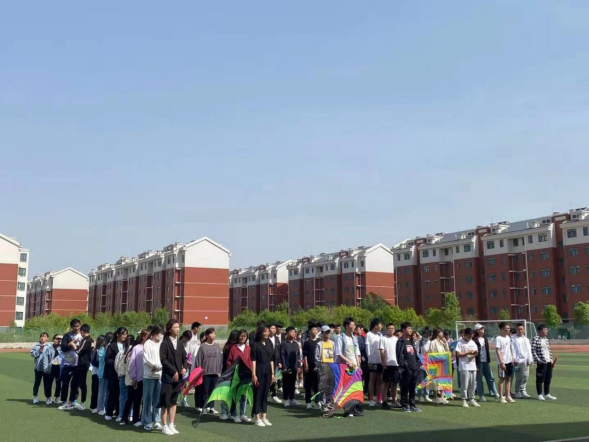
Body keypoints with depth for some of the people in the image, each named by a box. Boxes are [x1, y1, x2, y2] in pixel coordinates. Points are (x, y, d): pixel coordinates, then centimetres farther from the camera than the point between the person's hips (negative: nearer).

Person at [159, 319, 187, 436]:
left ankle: (171, 425, 17)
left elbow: (184, 358, 16)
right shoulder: (165, 343, -7)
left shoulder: (180, 344, 13)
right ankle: (165, 426, 6)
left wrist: (184, 368, -3)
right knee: (166, 402, -1)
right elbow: (163, 360, -13)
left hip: (178, 376, 6)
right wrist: (174, 371, -16)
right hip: (168, 376, -6)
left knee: (173, 401, 11)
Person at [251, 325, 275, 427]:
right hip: (259, 370, -5)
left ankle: (264, 417, 15)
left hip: (268, 370, 5)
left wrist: (272, 373, 9)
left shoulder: (269, 343, 10)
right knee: (258, 393, 0)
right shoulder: (255, 344, -5)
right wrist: (253, 374, -13)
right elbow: (253, 360, -8)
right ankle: (257, 418, 6)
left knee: (265, 394, 9)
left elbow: (271, 359, 12)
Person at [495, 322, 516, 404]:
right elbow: (497, 351, -15)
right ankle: (501, 397, 6)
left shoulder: (508, 338, 11)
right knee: (502, 379, 0)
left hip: (509, 361, 7)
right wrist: (501, 363, -19)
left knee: (508, 378, 10)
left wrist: (512, 358, 11)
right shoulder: (498, 339, -12)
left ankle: (508, 396, 16)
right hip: (503, 362, -7)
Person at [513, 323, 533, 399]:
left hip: (526, 360, 5)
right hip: (518, 360, -5)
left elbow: (529, 350, 17)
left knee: (525, 376, 4)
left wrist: (530, 360, 9)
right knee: (519, 377, -5)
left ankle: (522, 390, 14)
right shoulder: (514, 339, -1)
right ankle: (517, 392, 3)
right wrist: (515, 360, -13)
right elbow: (512, 350, -6)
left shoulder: (526, 339, 18)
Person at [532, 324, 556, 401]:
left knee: (548, 379, 12)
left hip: (549, 362, 8)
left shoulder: (546, 339, 14)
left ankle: (547, 394, 22)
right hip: (541, 363, -8)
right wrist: (538, 359, -17)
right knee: (540, 379, -1)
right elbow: (533, 350, -13)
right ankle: (540, 395, 7)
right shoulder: (535, 339, -10)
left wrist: (551, 359, 11)